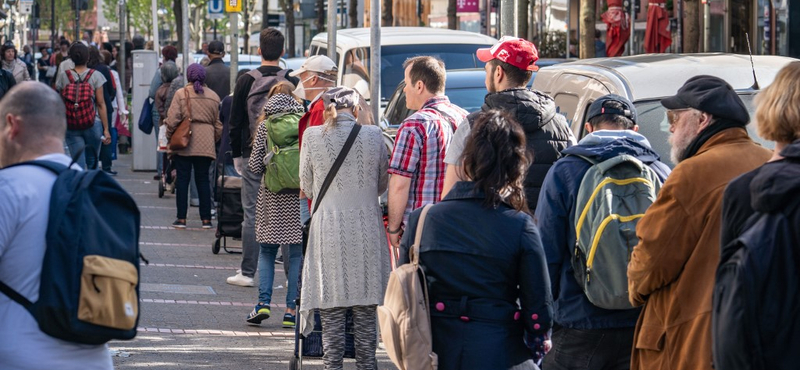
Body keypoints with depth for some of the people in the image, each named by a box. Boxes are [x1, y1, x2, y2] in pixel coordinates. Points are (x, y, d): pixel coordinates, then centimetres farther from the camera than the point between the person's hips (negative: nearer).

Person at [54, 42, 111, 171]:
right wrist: (106, 129, -2)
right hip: (93, 124, -1)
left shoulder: (63, 77, 0)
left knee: (79, 165, -1)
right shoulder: (95, 76, -4)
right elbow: (101, 104, -5)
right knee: (92, 162, 16)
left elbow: (59, 104, 2)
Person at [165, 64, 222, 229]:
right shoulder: (213, 96, 6)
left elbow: (172, 120, -8)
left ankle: (181, 218, 4)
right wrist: (215, 140, 22)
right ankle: (206, 219, 8)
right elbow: (218, 124, 10)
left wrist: (170, 138, 5)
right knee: (203, 180, 9)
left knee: (182, 180, 4)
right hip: (206, 145, 3)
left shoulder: (181, 94, -5)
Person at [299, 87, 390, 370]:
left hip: (328, 227, -1)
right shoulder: (373, 136, -1)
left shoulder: (313, 136, -3)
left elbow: (307, 187, 7)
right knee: (366, 315, 8)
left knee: (331, 314, 4)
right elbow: (382, 185, 11)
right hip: (367, 227, 1)